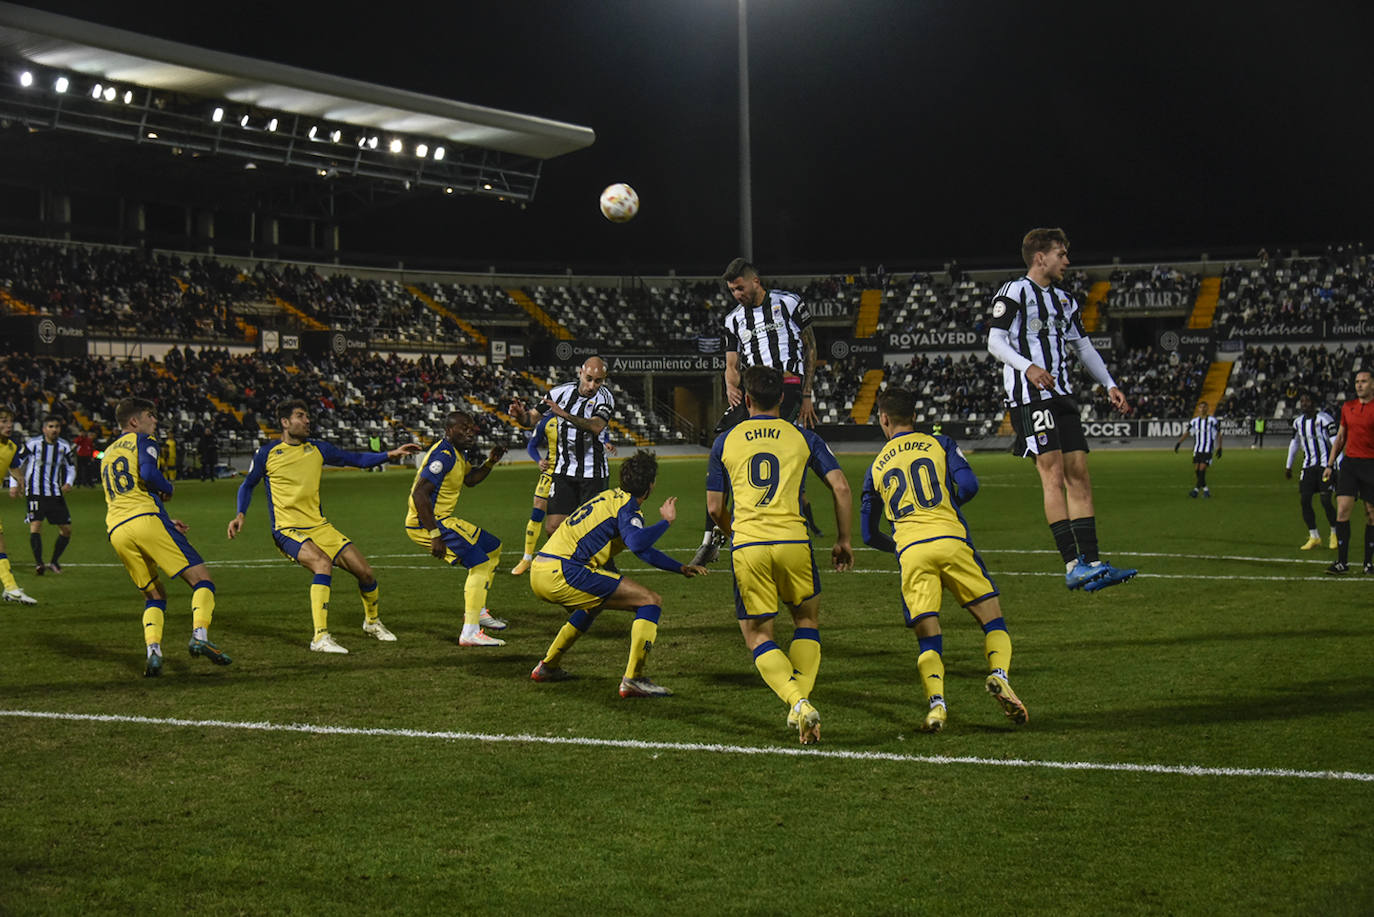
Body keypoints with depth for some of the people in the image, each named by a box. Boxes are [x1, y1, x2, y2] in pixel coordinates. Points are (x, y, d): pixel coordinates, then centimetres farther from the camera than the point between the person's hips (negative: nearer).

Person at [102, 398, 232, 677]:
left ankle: (152, 650, -6)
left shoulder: (107, 454, 32)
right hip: (146, 520, -7)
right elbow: (148, 473, -14)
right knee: (202, 580, -5)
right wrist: (167, 488, 7)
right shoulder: (142, 441, 8)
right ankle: (199, 635, -28)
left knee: (154, 595, 17)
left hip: (116, 531, 7)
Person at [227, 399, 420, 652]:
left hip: (318, 526, 5)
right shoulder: (268, 453, -1)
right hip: (287, 530, -5)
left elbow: (354, 459, 16)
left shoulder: (318, 449, 8)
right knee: (323, 562, -34)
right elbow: (248, 485, 13)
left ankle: (372, 621, 28)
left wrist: (390, 454, 5)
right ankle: (320, 637, -35)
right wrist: (240, 515, -2)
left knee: (365, 571, -3)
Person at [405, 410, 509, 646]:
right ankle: (470, 633, -21)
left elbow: (470, 479, 30)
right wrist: (434, 535, -29)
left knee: (492, 548, 20)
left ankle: (477, 610, 27)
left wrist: (490, 462, 10)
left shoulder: (455, 453, 12)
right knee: (480, 564, -16)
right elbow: (419, 494, -28)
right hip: (427, 523, -11)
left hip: (442, 520, 11)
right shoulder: (443, 455, -20)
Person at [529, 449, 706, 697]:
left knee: (596, 601, 40)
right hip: (563, 573, -10)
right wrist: (666, 520, -12)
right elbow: (637, 543, -27)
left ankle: (547, 667, 40)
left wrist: (682, 568, 36)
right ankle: (633, 679, -15)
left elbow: (642, 549, 35)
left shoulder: (610, 497, 24)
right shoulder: (627, 507, -4)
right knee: (651, 601, -7)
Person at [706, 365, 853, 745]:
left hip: (746, 546, 0)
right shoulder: (803, 437, 10)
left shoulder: (724, 442, 12)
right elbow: (841, 488, 4)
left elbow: (715, 508, 13)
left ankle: (797, 703, -12)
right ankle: (802, 698, 6)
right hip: (792, 541, 0)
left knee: (757, 636, 10)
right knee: (808, 619, 22)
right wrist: (843, 540, 14)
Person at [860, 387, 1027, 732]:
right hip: (951, 541, -1)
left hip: (910, 552, 1)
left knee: (927, 638, 3)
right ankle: (998, 673, -22)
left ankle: (936, 701, -21)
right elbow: (968, 485, 2)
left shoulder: (876, 467, 22)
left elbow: (869, 534, 24)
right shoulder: (940, 444, 17)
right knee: (992, 618, 6)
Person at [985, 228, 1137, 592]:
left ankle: (1090, 561, 1)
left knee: (1079, 474, 1)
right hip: (1028, 396, -8)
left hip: (1062, 396, 8)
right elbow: (995, 343, -8)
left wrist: (1110, 386, 20)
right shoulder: (1014, 292, -1)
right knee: (1053, 473, -14)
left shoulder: (1064, 299, 22)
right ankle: (1073, 565, -18)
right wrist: (1028, 367, -24)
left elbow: (1083, 346, 28)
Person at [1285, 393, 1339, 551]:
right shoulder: (1298, 422, 10)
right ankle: (1314, 537, 8)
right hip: (1308, 466, 6)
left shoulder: (1324, 419, -12)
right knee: (1304, 500, -3)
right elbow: (1295, 443, 22)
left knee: (1325, 501, -12)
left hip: (1325, 464, -6)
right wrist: (1288, 465, 26)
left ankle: (1335, 534, 9)